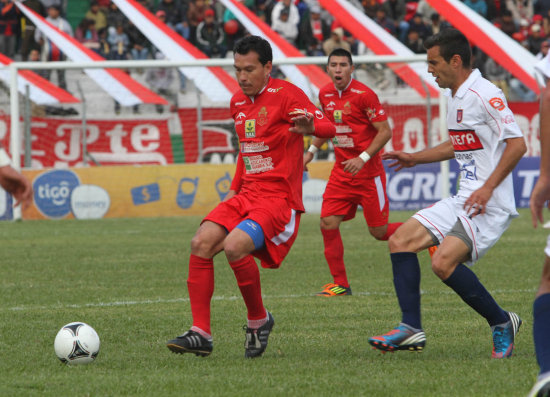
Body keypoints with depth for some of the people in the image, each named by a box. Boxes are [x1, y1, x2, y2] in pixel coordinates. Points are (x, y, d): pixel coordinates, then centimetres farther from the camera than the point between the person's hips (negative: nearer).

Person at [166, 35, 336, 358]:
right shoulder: (238, 102, 15)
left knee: (234, 246, -29)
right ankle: (201, 334, -11)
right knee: (201, 243, -13)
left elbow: (328, 128, -22)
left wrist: (310, 126, -45)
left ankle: (259, 320, -5)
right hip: (247, 195, 7)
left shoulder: (285, 94, -8)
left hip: (279, 198, -7)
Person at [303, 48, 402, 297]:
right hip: (341, 171, 6)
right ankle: (340, 284, 4)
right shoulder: (325, 94, 6)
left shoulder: (364, 95, -15)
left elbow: (385, 131, -15)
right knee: (328, 224, -7)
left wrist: (363, 158, -22)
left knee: (379, 232, -1)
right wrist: (312, 150, 17)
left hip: (368, 172, -6)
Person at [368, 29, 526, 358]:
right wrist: (415, 158, 28)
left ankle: (502, 323, -5)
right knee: (400, 241, 3)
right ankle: (411, 330, 2)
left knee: (444, 262, -24)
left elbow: (517, 144, -19)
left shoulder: (485, 95, -15)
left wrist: (487, 188, -24)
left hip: (491, 204, -10)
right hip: (463, 201, 10)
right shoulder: (457, 98, 15)